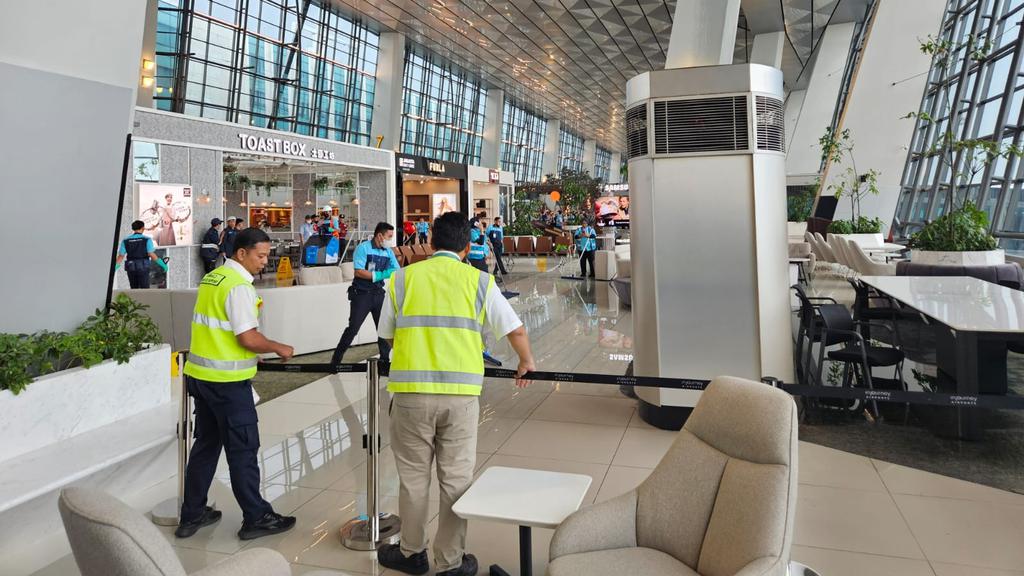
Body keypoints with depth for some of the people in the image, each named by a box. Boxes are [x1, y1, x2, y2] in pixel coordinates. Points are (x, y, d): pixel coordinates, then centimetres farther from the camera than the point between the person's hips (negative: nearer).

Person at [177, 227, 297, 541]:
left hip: (200, 374, 9)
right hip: (228, 381, -9)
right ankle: (256, 518, 12)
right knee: (243, 449, 1)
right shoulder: (239, 286, -17)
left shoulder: (211, 278, 11)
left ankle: (192, 515, 26)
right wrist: (279, 348, -6)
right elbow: (248, 338, -22)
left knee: (206, 444, 17)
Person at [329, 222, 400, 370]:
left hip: (378, 294, 5)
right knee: (353, 328, -2)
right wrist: (380, 275, -25)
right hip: (361, 294, -5)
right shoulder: (363, 248, -11)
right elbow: (359, 272, -19)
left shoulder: (388, 252, 6)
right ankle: (336, 360, 12)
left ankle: (385, 362, 16)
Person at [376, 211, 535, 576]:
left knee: (413, 475, 15)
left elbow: (387, 334, 14)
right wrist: (526, 364, 24)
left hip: (411, 390, 1)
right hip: (461, 393, 0)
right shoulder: (479, 281, 3)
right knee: (456, 478, 11)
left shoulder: (402, 278, 5)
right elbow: (516, 331, 4)